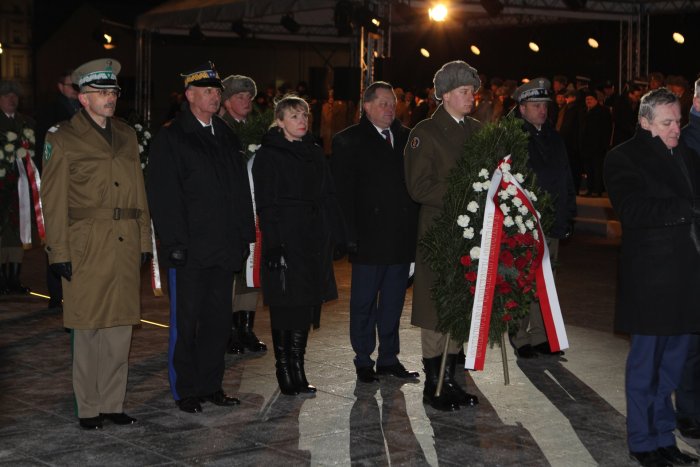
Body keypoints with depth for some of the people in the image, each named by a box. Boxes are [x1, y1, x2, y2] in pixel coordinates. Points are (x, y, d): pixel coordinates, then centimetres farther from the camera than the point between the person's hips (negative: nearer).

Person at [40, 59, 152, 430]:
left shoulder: (126, 135, 15)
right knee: (88, 330, 1)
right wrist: (59, 252, -9)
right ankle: (88, 408, 11)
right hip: (87, 248, -5)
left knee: (120, 328, 8)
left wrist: (144, 241, 11)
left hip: (125, 246, 5)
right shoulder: (63, 139, -1)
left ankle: (112, 403, 18)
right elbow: (53, 200, -4)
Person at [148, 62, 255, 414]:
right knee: (186, 321, 2)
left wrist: (244, 236, 10)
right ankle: (185, 391, 12)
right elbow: (164, 196, -11)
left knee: (219, 319, 11)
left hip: (223, 248, 6)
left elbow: (240, 190, 16)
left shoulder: (226, 136, 14)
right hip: (190, 249, -6)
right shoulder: (170, 138, -5)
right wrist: (175, 242, -17)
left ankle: (211, 385, 21)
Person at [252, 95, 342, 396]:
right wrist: (273, 244, -17)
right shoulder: (268, 156, -4)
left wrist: (334, 235, 6)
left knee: (306, 304, 7)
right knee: (285, 306, -3)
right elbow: (265, 204, -9)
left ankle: (297, 371, 15)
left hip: (313, 241, 6)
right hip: (285, 238, -5)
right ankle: (285, 371, 7)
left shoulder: (315, 153, 14)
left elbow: (328, 197, 14)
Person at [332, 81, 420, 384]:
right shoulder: (349, 141, -2)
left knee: (393, 301, 11)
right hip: (369, 237, -4)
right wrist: (351, 234, -12)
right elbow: (343, 191, -6)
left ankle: (389, 358, 21)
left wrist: (415, 228, 2)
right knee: (364, 302, 5)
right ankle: (364, 361, 15)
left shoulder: (406, 138, 10)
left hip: (402, 236, 4)